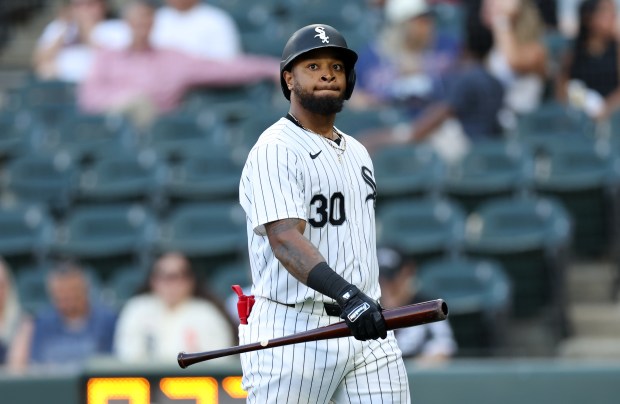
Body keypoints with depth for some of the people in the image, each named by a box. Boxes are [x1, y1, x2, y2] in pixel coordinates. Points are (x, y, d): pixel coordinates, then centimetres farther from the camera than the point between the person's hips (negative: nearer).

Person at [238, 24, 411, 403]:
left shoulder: (357, 152, 18)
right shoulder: (274, 152, -10)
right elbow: (284, 239, -24)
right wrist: (346, 294, -37)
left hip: (366, 329, 7)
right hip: (294, 330, -7)